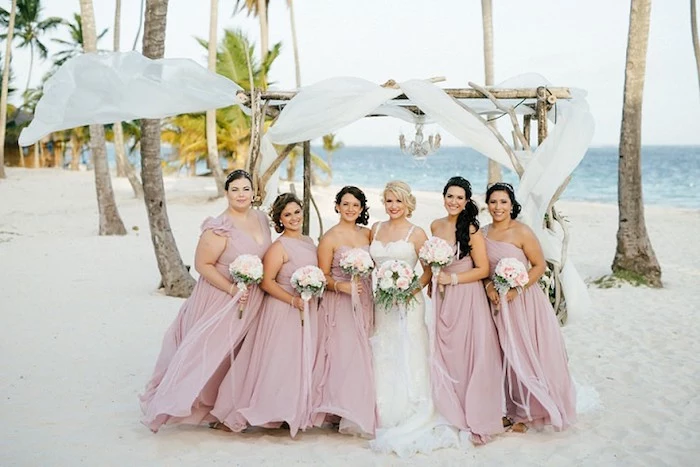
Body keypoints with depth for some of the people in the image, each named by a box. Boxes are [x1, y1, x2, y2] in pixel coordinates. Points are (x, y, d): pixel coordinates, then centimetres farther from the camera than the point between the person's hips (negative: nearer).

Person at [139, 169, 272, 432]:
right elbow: (202, 265, -19)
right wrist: (233, 289, -22)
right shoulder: (219, 228, -19)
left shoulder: (261, 219, 3)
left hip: (252, 301, 7)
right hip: (221, 298, -7)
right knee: (212, 352, 0)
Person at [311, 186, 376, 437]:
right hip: (340, 304, -5)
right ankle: (345, 413, 1)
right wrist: (341, 286, -22)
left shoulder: (367, 234, 10)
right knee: (343, 354, -8)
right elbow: (323, 276, -6)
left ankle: (360, 411, 14)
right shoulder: (330, 238, -5)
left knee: (362, 356, 5)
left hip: (365, 303, 5)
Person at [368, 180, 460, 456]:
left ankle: (412, 426, 5)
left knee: (408, 360, -3)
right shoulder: (376, 229, 10)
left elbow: (430, 268, -3)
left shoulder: (416, 233, -4)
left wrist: (415, 288, -16)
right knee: (383, 362, 8)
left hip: (408, 304, -5)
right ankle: (387, 421, 18)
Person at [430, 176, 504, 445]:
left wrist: (452, 278, -15)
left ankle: (474, 418, 13)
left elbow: (483, 269, -11)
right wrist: (434, 281, 10)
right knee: (443, 356, 8)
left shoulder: (471, 229, -10)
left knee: (467, 356, 0)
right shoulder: (435, 226, 8)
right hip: (442, 299, 6)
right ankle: (451, 414, 22)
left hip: (467, 299, -6)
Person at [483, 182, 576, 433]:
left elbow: (539, 266, -9)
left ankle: (529, 411, 15)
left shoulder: (521, 232, -10)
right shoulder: (483, 233, 5)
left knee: (528, 354, 1)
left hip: (524, 301, -4)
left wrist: (516, 289, -17)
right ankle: (518, 409, 22)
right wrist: (489, 286, -8)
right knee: (509, 356, 9)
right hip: (498, 302, 5)